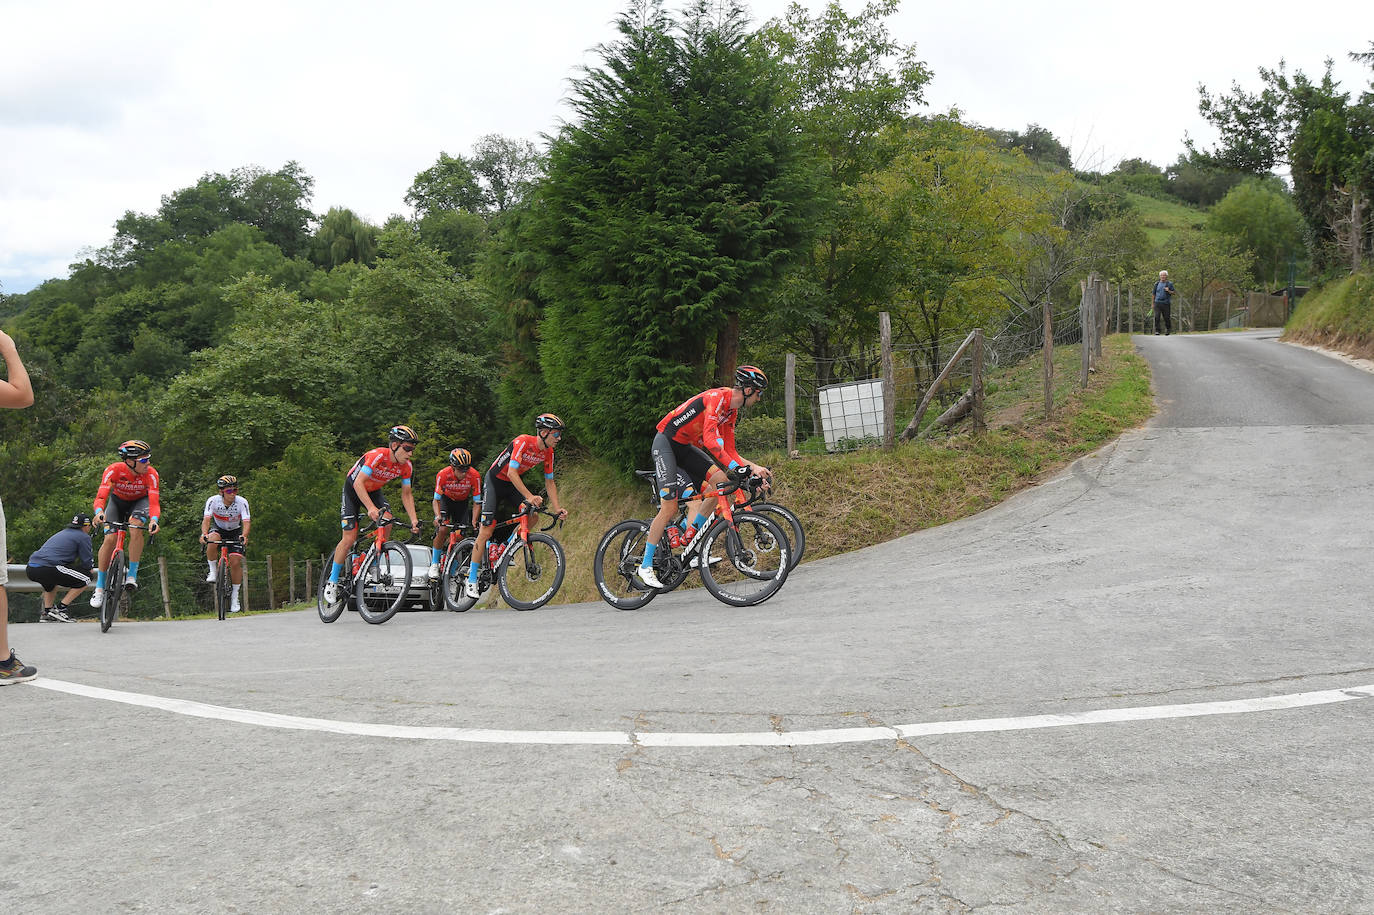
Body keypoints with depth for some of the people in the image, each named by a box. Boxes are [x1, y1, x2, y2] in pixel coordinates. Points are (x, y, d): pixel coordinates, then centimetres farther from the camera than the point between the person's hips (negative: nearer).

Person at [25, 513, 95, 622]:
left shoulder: (62, 533, 30)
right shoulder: (83, 536, 4)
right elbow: (87, 562, 2)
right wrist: (90, 569, 25)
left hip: (30, 569, 9)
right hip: (46, 569, -9)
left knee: (51, 579, 40)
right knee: (85, 578, 2)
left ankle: (46, 613, 29)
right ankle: (60, 609, -1)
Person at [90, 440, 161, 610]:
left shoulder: (150, 474, -31)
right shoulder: (114, 470, -32)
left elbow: (154, 502, -37)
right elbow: (101, 496, -38)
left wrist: (154, 520, -57)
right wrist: (99, 512, -59)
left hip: (140, 501, 0)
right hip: (118, 501, 0)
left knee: (135, 528, -32)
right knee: (109, 538, -17)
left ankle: (132, 575, -19)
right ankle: (99, 588, -2)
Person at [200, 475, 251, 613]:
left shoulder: (242, 502, -24)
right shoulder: (213, 501, -23)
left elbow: (246, 522, -33)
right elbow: (206, 519, -33)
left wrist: (244, 536, -53)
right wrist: (204, 534, -52)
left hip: (235, 532, 0)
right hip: (219, 529, 0)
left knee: (236, 562, -15)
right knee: (212, 540, -36)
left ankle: (235, 597, -1)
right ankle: (213, 572, -15)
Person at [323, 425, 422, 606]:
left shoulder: (406, 466, -16)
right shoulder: (377, 456, -34)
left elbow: (406, 494, -6)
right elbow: (358, 483, -38)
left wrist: (414, 520, -17)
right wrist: (371, 508, -50)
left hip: (373, 491, 5)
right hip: (353, 489, -5)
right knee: (349, 539, -11)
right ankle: (332, 581, 4)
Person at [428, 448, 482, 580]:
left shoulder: (474, 476, -32)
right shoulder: (443, 475, -33)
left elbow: (476, 502, -23)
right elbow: (436, 499, -22)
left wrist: (474, 521, -34)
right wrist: (438, 516, -38)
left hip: (463, 501, 1)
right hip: (446, 499, -1)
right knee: (441, 529, -19)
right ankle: (434, 564, -6)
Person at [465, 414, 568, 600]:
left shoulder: (548, 452, -6)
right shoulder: (523, 442, -28)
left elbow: (549, 482, 2)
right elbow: (512, 473, -35)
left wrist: (557, 508, -10)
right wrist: (529, 496, -42)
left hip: (511, 485, 7)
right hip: (495, 481, -7)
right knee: (486, 531, -12)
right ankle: (472, 580, -4)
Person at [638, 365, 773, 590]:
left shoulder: (731, 411, 7)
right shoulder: (717, 397, -22)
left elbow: (729, 451, 8)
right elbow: (709, 439, -34)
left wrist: (754, 467, -4)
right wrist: (735, 467, -40)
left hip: (685, 447, 9)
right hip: (666, 443, -9)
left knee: (721, 480, -10)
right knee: (670, 508, -13)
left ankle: (691, 537, 0)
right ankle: (646, 565, -2)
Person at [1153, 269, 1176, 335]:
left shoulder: (1169, 284, 6)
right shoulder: (1157, 284, 13)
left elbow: (1173, 293, 5)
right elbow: (1154, 294, 18)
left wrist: (1168, 291, -16)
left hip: (1166, 303, -1)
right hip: (1157, 303, 1)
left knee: (1166, 317, 0)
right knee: (1157, 317, -10)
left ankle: (1168, 329, 19)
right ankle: (1157, 331, -8)